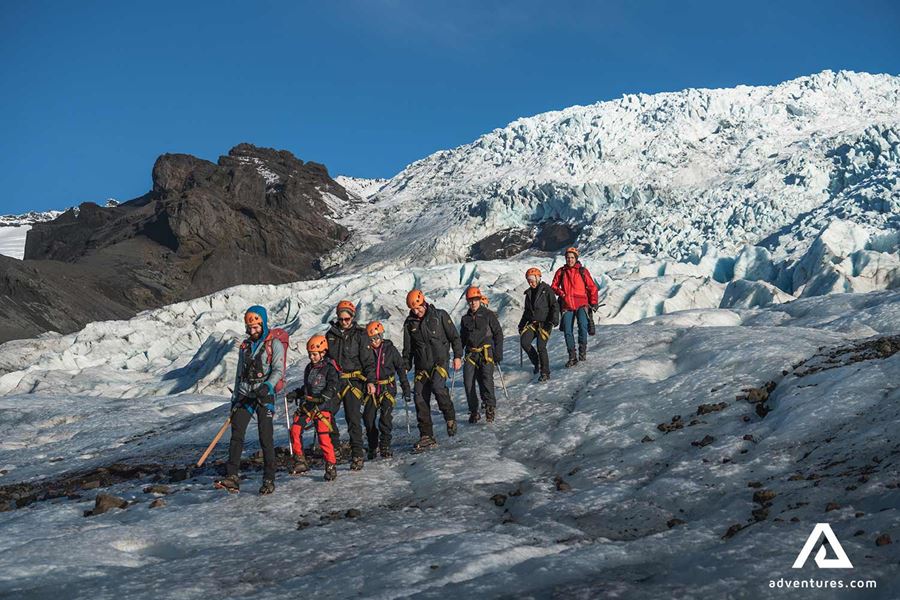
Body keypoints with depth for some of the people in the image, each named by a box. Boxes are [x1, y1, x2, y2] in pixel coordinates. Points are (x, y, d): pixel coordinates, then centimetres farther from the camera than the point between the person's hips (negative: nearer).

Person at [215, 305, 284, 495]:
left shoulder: (274, 344, 0)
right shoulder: (245, 346, 19)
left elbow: (278, 370, -11)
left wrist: (267, 386, -27)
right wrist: (235, 398, 20)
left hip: (265, 395, -5)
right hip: (245, 394, 5)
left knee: (265, 437, -6)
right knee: (236, 434, -7)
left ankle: (269, 480, 0)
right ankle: (232, 478, -10)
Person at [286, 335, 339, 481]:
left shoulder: (330, 368, -6)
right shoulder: (309, 368, 18)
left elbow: (331, 388, -16)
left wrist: (321, 400, -29)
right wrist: (296, 393, 12)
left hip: (323, 407, -7)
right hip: (307, 405, 7)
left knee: (323, 435, -15)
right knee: (295, 429, -6)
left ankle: (331, 466, -4)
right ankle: (300, 461, 5)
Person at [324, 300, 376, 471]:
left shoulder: (359, 335, 1)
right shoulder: (330, 334, 11)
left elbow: (368, 360, -2)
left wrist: (370, 381, -11)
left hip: (353, 381, -4)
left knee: (353, 418, -7)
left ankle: (357, 454, -3)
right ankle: (334, 448, 17)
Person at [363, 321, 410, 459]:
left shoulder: (390, 349, -1)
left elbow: (401, 368, 3)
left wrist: (406, 388, 1)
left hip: (388, 387, -2)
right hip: (371, 388, 2)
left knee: (386, 416, -17)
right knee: (368, 418, -3)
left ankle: (385, 445, -11)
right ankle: (372, 446, 14)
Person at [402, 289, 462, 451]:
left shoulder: (440, 316, -3)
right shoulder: (409, 323, 7)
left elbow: (454, 336, 2)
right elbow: (407, 348, 15)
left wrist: (457, 356, -5)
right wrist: (405, 367, 9)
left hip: (440, 361, -4)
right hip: (421, 367, 4)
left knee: (437, 386, -30)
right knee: (420, 399, -4)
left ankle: (450, 417, -6)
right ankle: (427, 437, 3)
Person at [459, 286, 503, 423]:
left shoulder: (488, 314, 5)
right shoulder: (465, 319, 18)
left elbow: (498, 333, 5)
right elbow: (462, 338, 26)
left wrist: (498, 352, -4)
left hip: (486, 352, -3)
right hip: (471, 354, 4)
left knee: (486, 378, -22)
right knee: (468, 381, -9)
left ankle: (490, 406, -22)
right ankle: (473, 411, -2)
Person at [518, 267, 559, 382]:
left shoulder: (546, 290, -2)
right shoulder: (529, 293, 17)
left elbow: (555, 306, -7)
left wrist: (554, 320, -18)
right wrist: (521, 325, 22)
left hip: (544, 323, -6)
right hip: (532, 323, 6)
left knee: (541, 347, -14)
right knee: (524, 342, -14)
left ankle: (545, 373, -3)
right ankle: (536, 362, 7)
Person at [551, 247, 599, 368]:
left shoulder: (582, 271, 4)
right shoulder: (561, 271, 9)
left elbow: (592, 287, 7)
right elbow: (554, 286, 14)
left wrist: (593, 303, 0)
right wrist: (561, 293, -7)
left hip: (581, 304, -2)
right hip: (567, 306, 2)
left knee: (582, 324, -26)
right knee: (567, 331, -5)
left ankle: (582, 349, -9)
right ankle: (572, 357, 4)